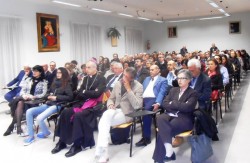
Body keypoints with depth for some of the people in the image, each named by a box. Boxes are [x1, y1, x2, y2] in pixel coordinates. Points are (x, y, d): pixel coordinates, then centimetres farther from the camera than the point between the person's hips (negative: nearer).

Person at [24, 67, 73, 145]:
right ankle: (31, 136, -4)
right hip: (48, 104, 8)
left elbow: (70, 97, -14)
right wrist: (49, 96, 8)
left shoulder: (67, 84, -2)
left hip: (57, 105, -8)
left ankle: (46, 133, 5)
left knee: (39, 118, -27)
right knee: (29, 112, -9)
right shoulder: (54, 83, 19)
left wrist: (56, 97, -14)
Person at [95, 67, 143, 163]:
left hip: (127, 114, -5)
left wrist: (128, 89, -20)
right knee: (105, 115, -30)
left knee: (104, 121, -28)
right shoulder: (118, 84, 10)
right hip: (115, 111, 5)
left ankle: (101, 152, -20)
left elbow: (137, 106, -19)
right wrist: (110, 104, -6)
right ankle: (102, 153, -26)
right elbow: (111, 98, 19)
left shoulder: (138, 87, -7)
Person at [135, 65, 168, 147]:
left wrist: (158, 103, -22)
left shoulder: (163, 80, 12)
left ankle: (146, 137, -27)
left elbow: (161, 93, -4)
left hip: (153, 99, -5)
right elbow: (142, 89, 22)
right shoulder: (147, 79, 32)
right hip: (142, 99, 5)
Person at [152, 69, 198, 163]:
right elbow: (164, 104, 8)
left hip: (184, 119, -5)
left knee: (163, 130, -30)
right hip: (170, 115, 5)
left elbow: (187, 107, -14)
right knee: (160, 118, -32)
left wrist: (172, 103, -6)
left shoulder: (193, 93, 4)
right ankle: (168, 146, -35)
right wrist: (178, 106, -8)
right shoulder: (173, 90, 20)